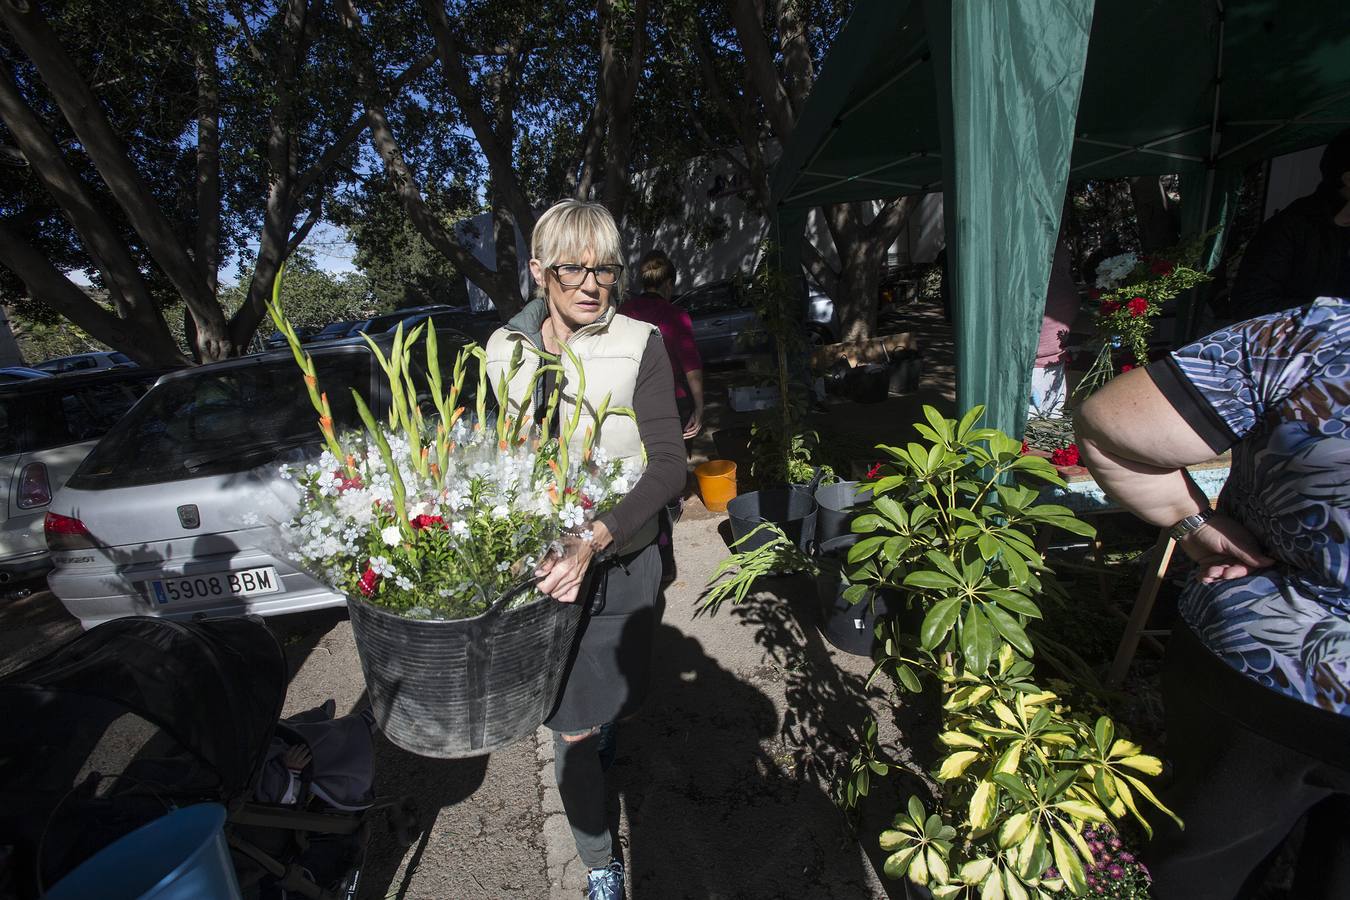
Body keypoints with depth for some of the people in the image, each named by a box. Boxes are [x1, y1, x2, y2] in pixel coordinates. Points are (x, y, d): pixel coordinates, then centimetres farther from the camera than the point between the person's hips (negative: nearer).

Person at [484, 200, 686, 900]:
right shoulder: (507, 350, -3)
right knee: (568, 724, 8)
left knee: (615, 695, 23)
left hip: (623, 561, -1)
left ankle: (599, 733, 63)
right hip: (541, 561, 1)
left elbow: (669, 466, -20)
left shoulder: (639, 346, -14)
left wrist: (594, 540, -33)